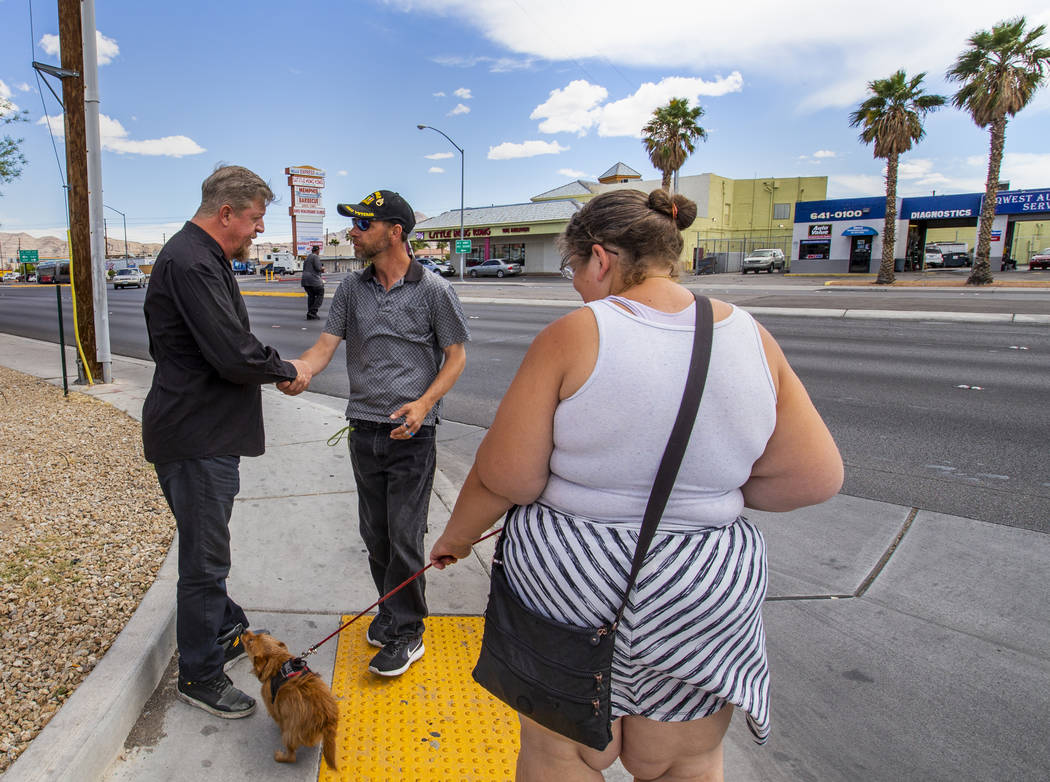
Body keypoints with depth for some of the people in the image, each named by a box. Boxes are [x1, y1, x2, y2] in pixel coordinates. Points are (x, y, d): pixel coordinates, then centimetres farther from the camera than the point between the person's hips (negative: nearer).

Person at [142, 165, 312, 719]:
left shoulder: (204, 258, 15)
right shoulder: (191, 262, -21)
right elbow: (236, 357, -28)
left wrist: (275, 368, 4)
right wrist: (287, 372, -10)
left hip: (206, 432, 11)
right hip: (195, 438, -11)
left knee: (207, 548, 24)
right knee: (205, 557, 2)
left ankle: (226, 630, 43)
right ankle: (200, 674, 19)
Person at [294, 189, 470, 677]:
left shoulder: (433, 290, -7)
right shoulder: (352, 288, 6)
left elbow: (456, 356, -3)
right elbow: (325, 346, 2)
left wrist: (424, 403, -19)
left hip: (411, 434, -5)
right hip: (364, 428, 5)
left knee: (404, 536, -1)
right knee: (375, 533, 15)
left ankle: (406, 633, 16)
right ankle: (391, 609, 35)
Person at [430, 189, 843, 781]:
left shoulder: (572, 337, -16)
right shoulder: (751, 338, -5)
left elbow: (505, 478, -14)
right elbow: (814, 479, -3)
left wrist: (456, 536, 6)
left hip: (567, 580, -3)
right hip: (705, 595, 4)